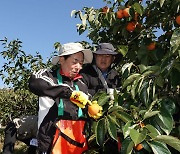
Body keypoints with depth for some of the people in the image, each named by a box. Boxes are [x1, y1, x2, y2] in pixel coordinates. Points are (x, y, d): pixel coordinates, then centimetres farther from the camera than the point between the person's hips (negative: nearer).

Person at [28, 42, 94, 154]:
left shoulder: (81, 85, 17)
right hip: (53, 139, -4)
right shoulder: (49, 74, 1)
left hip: (79, 139, 5)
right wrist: (70, 93, -24)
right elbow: (35, 83, -21)